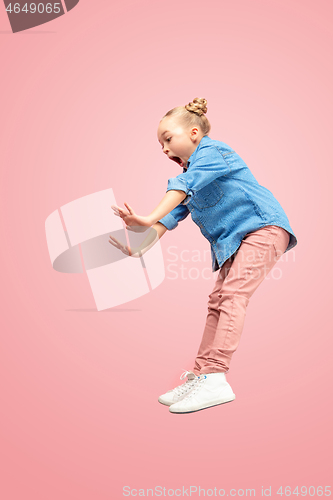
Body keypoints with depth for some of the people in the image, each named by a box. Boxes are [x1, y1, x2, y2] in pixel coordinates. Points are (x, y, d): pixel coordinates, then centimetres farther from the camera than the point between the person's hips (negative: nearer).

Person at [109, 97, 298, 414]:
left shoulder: (211, 151, -8)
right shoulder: (191, 171, 19)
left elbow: (184, 185, -26)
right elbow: (174, 214, 12)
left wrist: (149, 219, -37)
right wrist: (144, 245, -4)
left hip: (264, 227, -10)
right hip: (232, 242, 10)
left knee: (232, 295, -23)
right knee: (217, 303, 5)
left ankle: (214, 379, -28)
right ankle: (199, 374, 9)